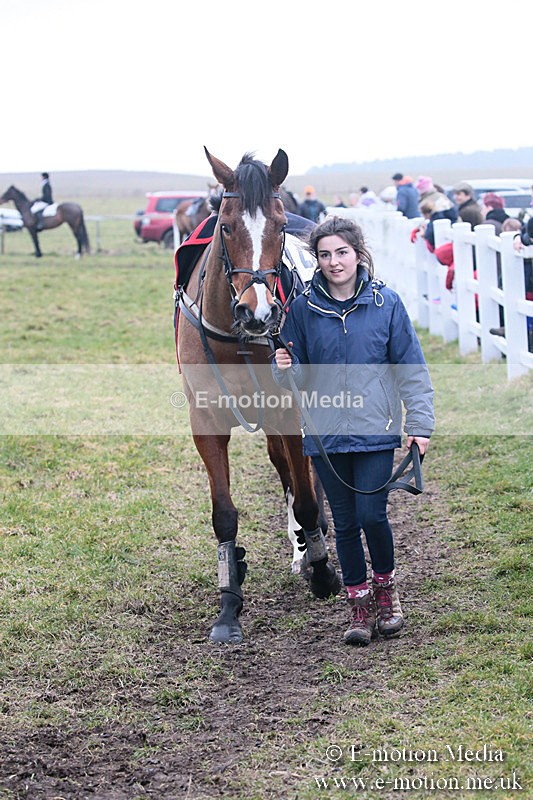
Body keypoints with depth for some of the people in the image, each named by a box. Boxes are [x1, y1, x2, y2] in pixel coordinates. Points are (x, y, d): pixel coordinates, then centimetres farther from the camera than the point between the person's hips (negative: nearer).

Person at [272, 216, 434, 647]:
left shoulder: (386, 302, -2)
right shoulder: (303, 308, 1)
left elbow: (410, 366, 1)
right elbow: (300, 376, 8)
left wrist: (420, 423, -4)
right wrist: (285, 368, -15)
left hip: (375, 430, -2)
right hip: (326, 433, 2)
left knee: (372, 515, -8)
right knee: (345, 523, 7)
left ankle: (385, 588, 19)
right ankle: (360, 607, 20)